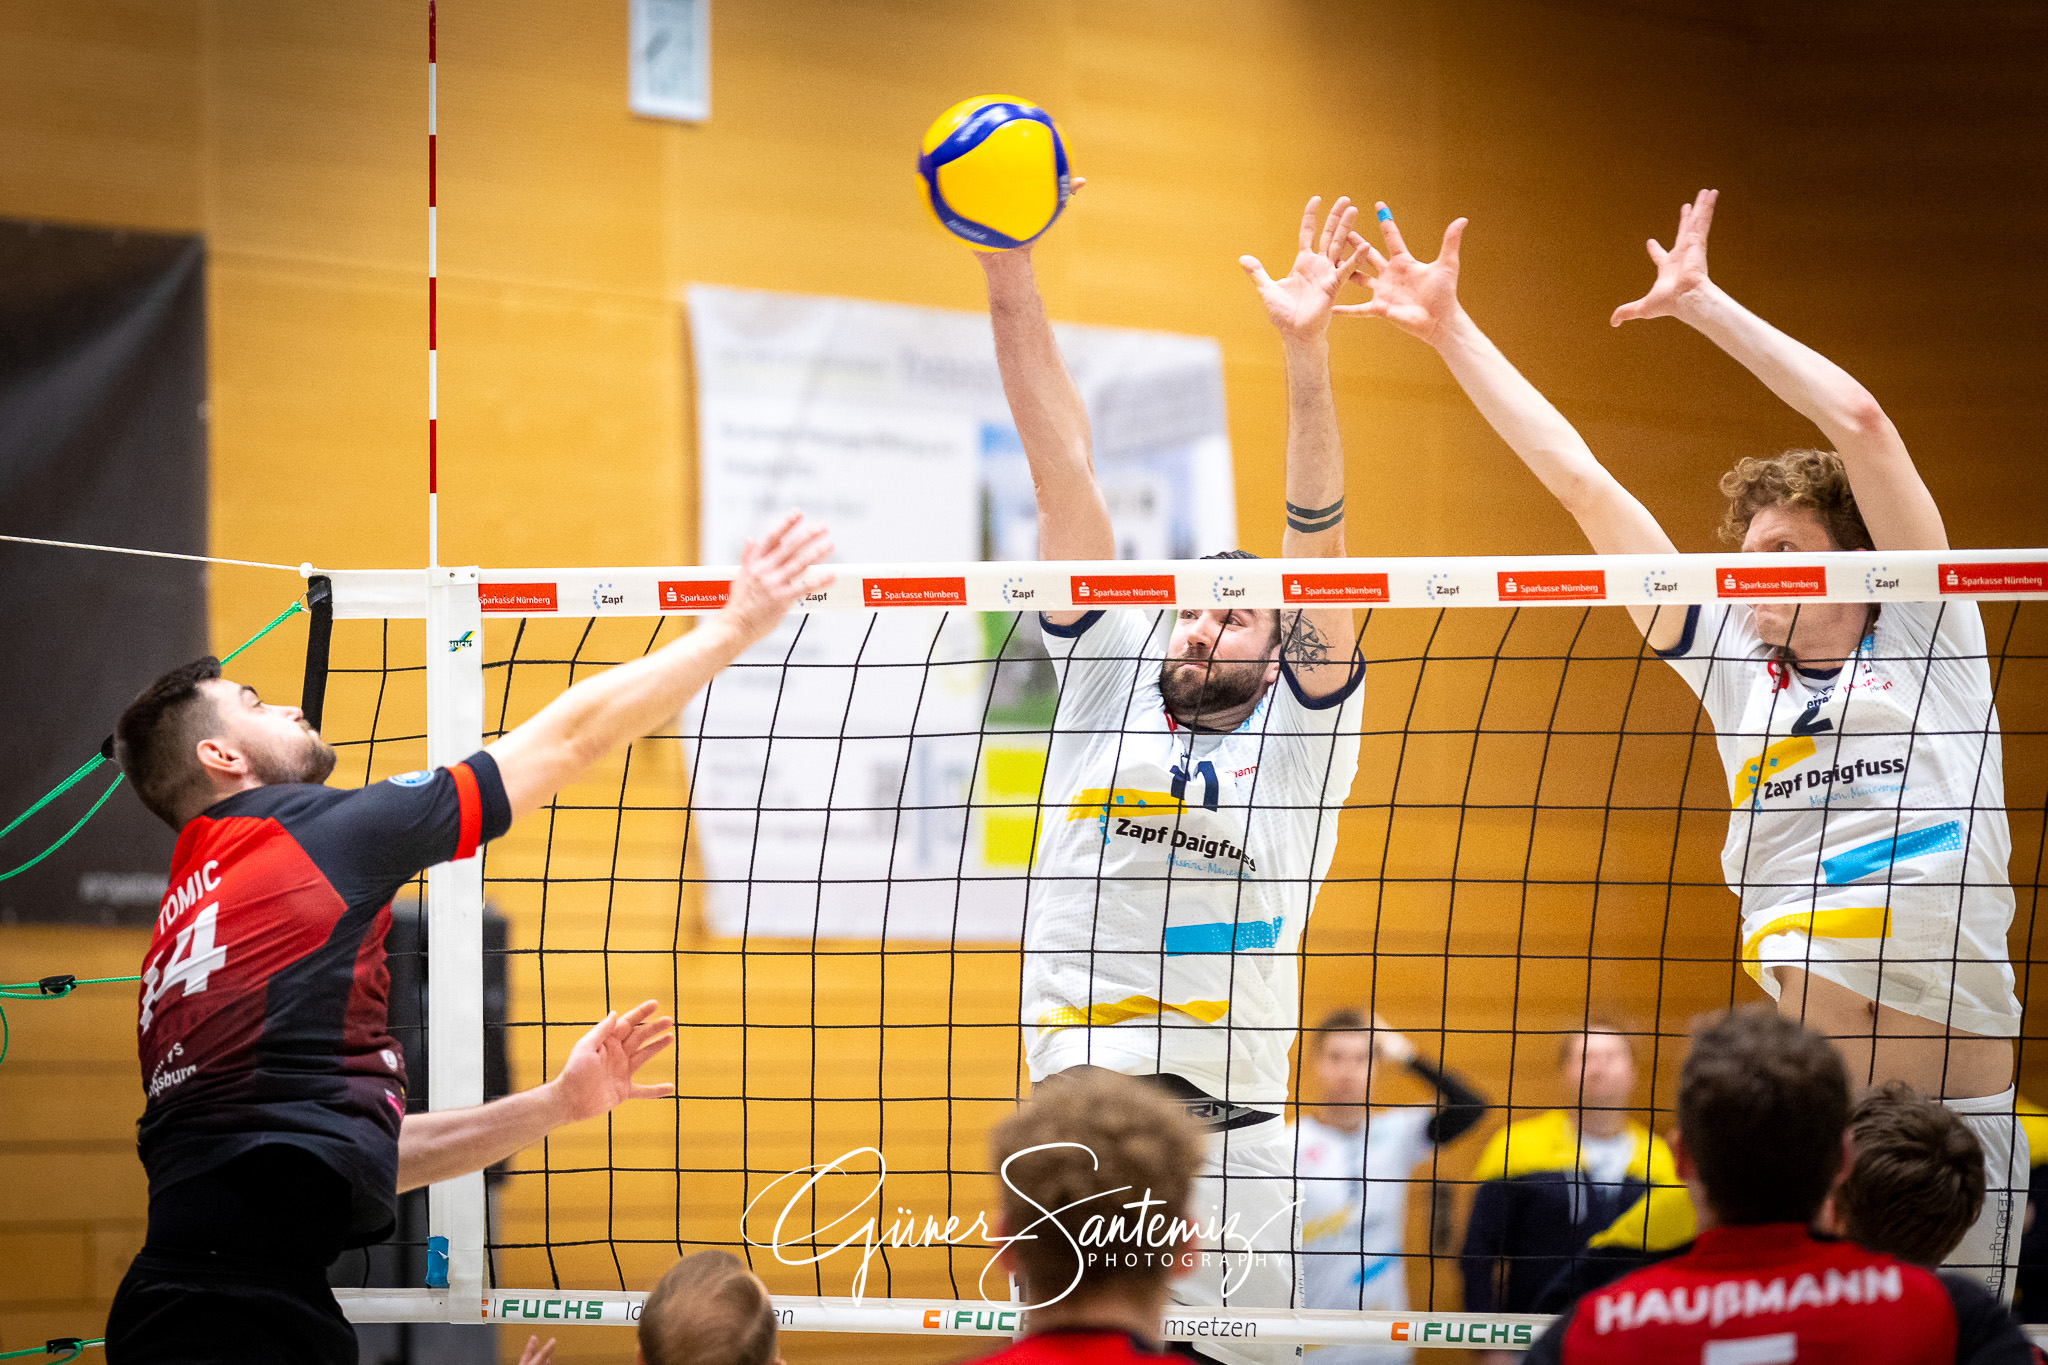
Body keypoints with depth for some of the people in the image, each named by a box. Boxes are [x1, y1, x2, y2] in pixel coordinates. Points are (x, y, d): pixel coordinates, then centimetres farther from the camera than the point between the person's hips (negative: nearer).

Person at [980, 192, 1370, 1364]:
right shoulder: (1109, 689, 13)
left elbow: (1318, 547, -5)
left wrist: (1306, 356, -16)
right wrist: (1009, 279, 5)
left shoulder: (1301, 731, 8)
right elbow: (1065, 475, 8)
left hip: (1227, 1136, -2)